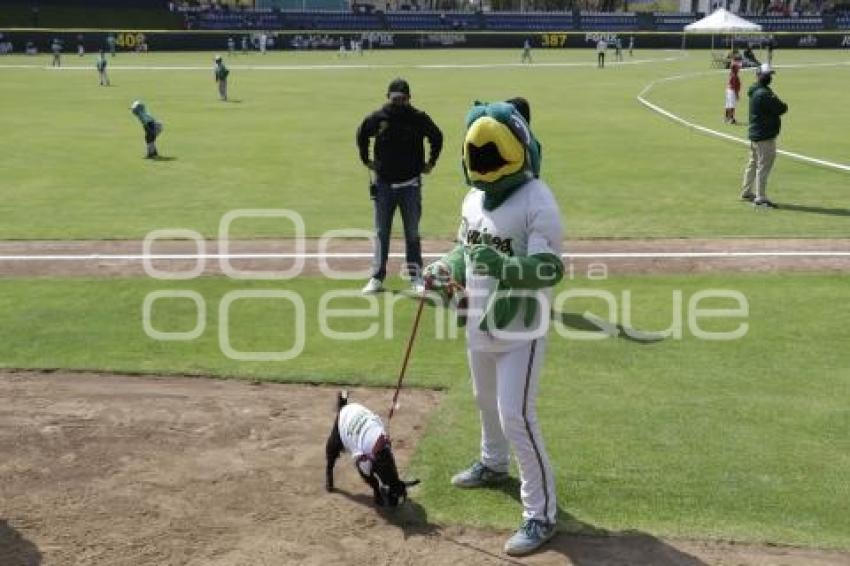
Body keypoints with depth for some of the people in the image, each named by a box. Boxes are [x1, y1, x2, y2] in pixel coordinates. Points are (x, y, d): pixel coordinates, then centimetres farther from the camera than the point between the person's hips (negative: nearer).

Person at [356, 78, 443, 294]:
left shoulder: (419, 119, -7)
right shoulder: (377, 118, -5)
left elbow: (437, 137, 10)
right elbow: (361, 135, 14)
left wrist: (431, 162, 8)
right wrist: (366, 159, 11)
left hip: (410, 184, -1)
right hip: (384, 184, 1)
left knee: (412, 233, 6)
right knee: (381, 232, 7)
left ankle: (416, 277, 12)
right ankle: (377, 278, 12)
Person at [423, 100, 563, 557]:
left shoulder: (538, 202, -20)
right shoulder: (473, 198, 4)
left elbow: (550, 269, -26)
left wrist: (503, 266, -41)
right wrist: (444, 270, -3)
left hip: (520, 330, -8)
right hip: (479, 322, 8)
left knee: (516, 416, -10)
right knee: (486, 400, 26)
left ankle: (542, 513, 3)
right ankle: (493, 463, 53)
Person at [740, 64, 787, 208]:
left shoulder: (755, 92, 11)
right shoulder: (764, 94, -20)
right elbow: (781, 108, -20)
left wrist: (779, 106, -7)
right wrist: (783, 106, 1)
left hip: (755, 133, 11)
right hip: (765, 136, -11)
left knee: (753, 163, 20)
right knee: (763, 166, -5)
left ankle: (746, 192, 31)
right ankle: (760, 198, -1)